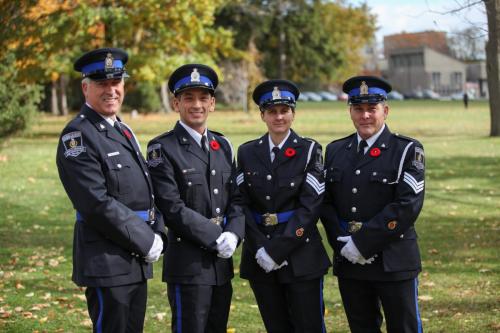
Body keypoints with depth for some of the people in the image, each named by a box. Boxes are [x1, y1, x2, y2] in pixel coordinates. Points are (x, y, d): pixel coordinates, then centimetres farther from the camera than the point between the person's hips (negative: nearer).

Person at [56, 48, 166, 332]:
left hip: (138, 261, 9)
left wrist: (157, 235, 1)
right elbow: (97, 204, -20)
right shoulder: (77, 136, -13)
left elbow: (147, 190, 18)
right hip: (107, 263, -9)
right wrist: (146, 242, -16)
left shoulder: (123, 131, 16)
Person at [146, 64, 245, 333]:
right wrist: (216, 238, -16)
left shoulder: (223, 145, 12)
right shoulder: (162, 149, -8)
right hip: (188, 264, -6)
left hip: (222, 263, 6)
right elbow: (172, 208, -15)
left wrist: (233, 234, -8)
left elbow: (237, 198, 10)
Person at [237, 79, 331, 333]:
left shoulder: (309, 150, -2)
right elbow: (242, 204, 3)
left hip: (301, 255, -3)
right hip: (260, 258, 3)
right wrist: (260, 248, -11)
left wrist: (277, 250, -14)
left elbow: (310, 206, -9)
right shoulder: (247, 152, 8)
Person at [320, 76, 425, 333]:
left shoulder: (407, 150, -4)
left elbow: (408, 205, -14)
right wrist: (342, 243, -8)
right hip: (349, 263, 4)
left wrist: (362, 243, -17)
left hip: (394, 263, -4)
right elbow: (326, 202, 8)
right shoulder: (335, 151, 11)